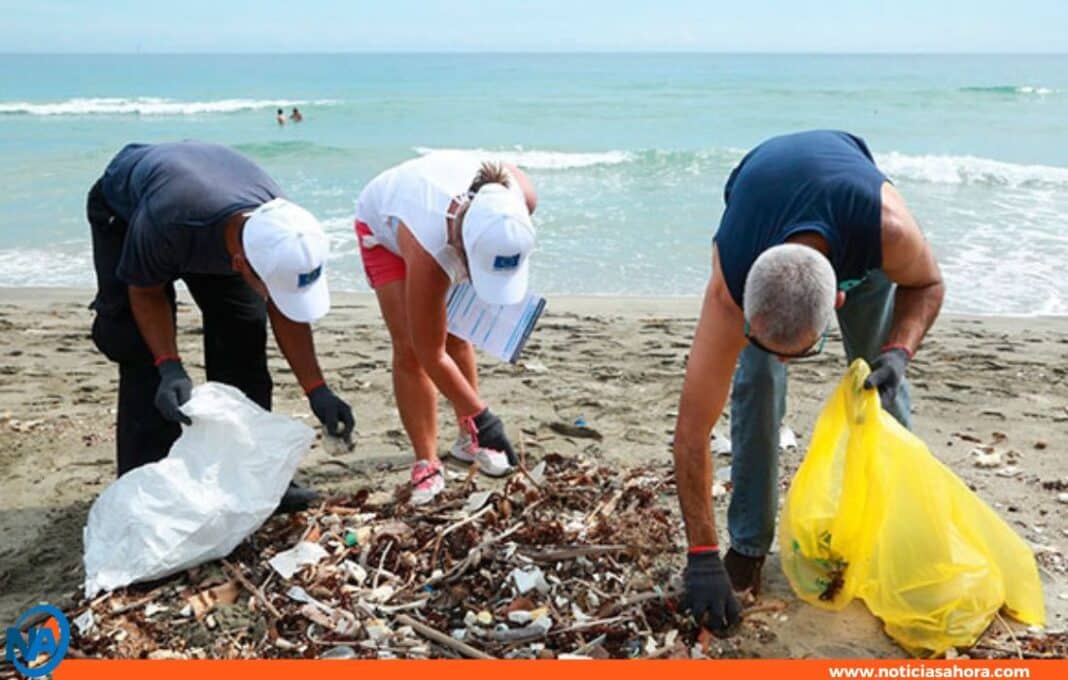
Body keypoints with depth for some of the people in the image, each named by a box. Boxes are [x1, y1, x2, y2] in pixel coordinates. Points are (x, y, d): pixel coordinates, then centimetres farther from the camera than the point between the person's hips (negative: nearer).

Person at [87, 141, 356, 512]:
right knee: (143, 351, -16)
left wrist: (317, 391, -22)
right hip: (124, 214, -3)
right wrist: (170, 367, -38)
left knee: (244, 335, -6)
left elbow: (285, 311, -17)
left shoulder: (280, 228, -33)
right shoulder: (164, 224, -46)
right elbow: (146, 293, -25)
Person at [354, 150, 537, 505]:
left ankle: (469, 438, 17)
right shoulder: (428, 256, -47)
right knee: (410, 348, -14)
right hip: (382, 223, -4)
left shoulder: (520, 197, -37)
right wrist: (481, 416, -29)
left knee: (455, 334, 1)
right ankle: (427, 463, -6)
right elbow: (430, 354, -35)